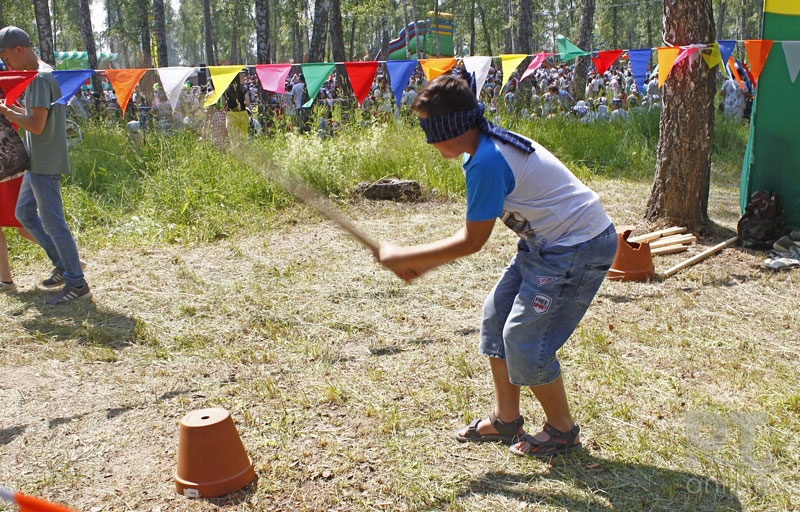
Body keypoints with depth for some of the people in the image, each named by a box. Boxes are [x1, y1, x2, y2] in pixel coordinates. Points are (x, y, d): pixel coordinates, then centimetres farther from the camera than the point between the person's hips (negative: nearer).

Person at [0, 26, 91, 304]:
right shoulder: (44, 74, 14)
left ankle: (76, 282, 1)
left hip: (45, 164, -10)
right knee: (24, 213, 18)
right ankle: (63, 265, 22)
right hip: (37, 162, 10)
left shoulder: (40, 78, -17)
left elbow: (36, 125, -23)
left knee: (52, 221, -6)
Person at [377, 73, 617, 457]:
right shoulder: (486, 147, 6)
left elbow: (472, 241, -19)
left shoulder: (486, 162, -26)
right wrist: (423, 266, 4)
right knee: (497, 316, 11)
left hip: (579, 248, -10)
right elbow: (475, 229, 9)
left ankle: (563, 432, 15)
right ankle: (506, 419, 25)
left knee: (524, 338, -7)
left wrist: (404, 257, -11)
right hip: (546, 242, 10)